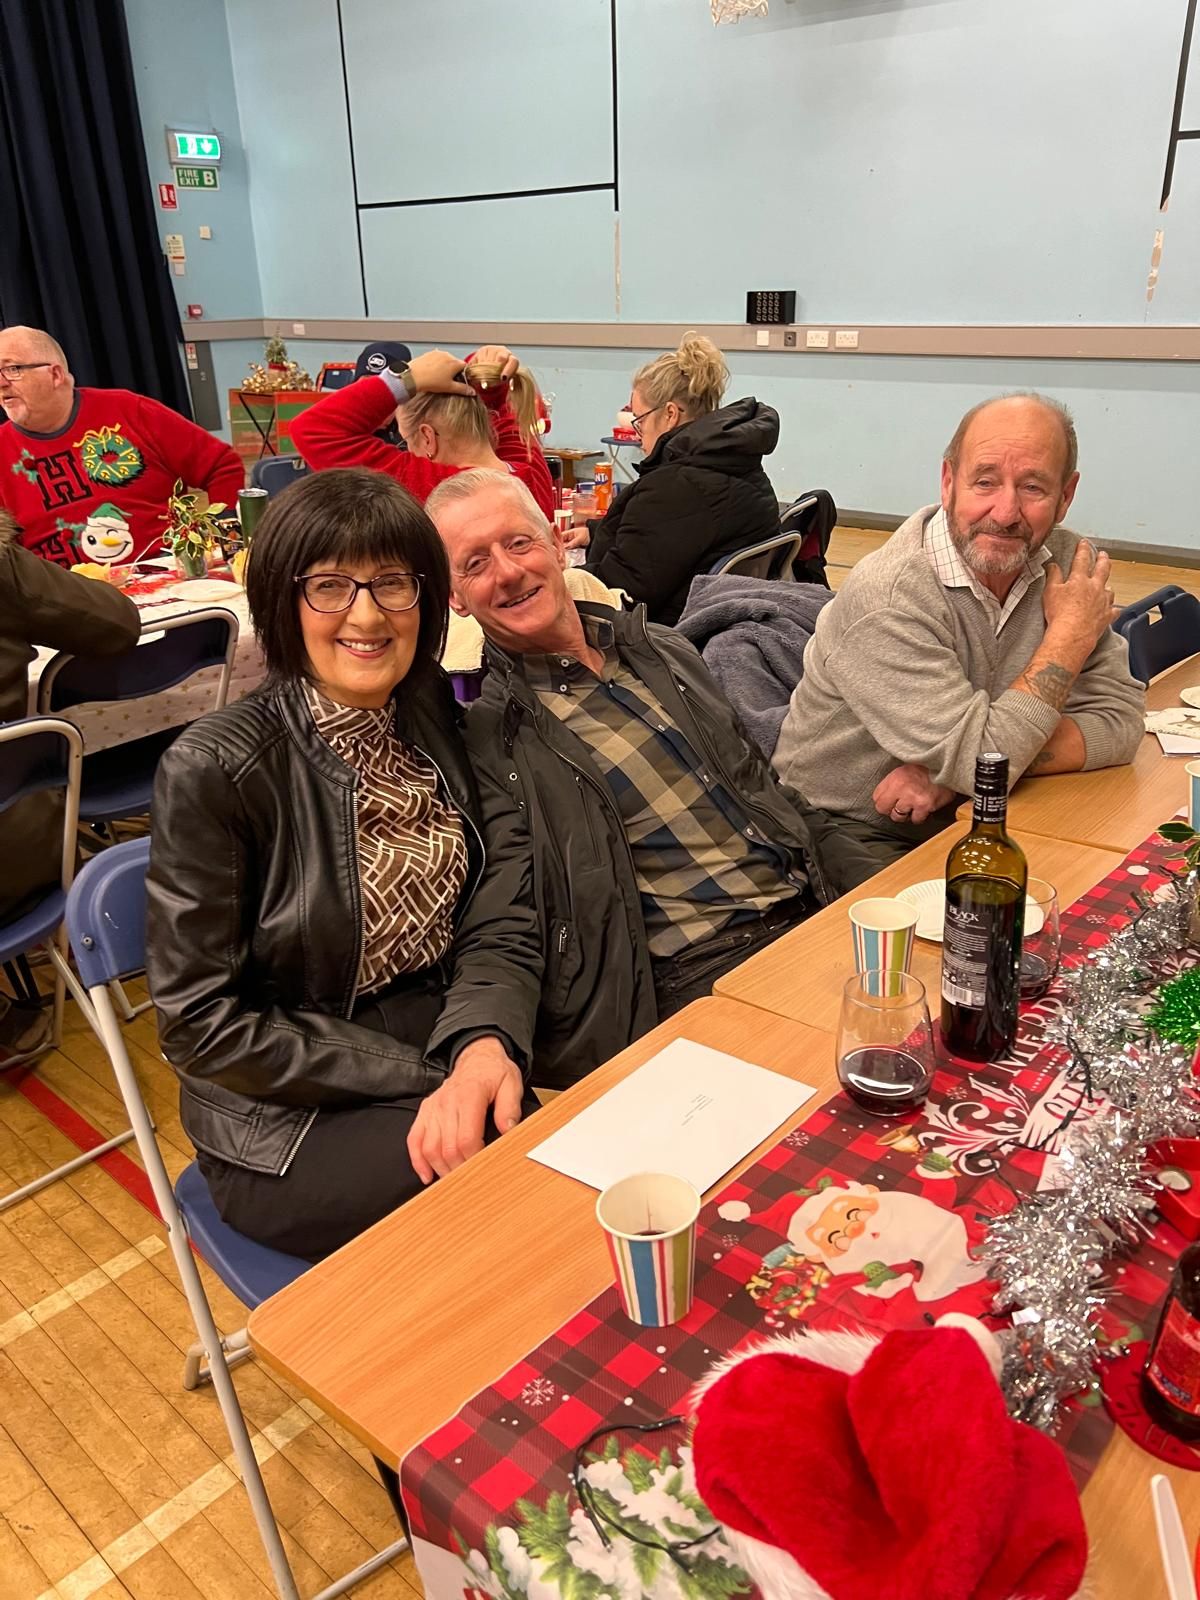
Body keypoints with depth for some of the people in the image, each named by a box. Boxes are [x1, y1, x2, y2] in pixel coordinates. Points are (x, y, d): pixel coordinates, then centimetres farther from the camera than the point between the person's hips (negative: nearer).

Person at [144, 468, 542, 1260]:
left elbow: (502, 915, -3)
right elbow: (201, 1022, -13)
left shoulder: (439, 714, 0)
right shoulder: (214, 770, -16)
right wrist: (426, 1078, -17)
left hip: (454, 1045, 5)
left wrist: (485, 1046, -24)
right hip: (292, 1124, -4)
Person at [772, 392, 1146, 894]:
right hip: (855, 836, -5)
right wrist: (1071, 633, -15)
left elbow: (1118, 720, -6)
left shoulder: (1068, 562, -3)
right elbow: (981, 760, -25)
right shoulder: (886, 596, -23)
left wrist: (962, 763, -20)